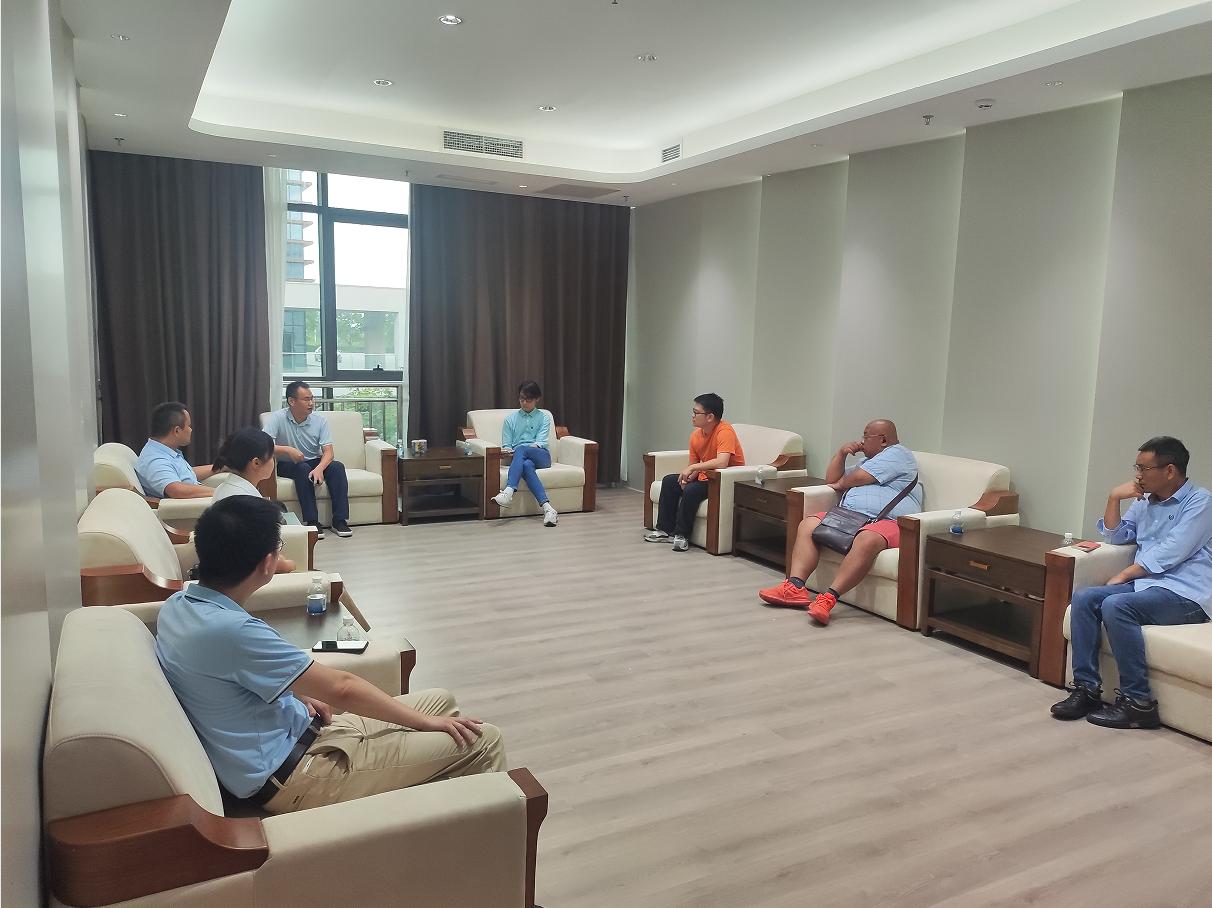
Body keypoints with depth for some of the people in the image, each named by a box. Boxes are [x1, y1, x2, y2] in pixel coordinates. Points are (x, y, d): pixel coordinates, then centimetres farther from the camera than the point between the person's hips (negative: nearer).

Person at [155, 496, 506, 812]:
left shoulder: (177, 606, 0)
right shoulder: (229, 630, -29)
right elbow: (341, 688, -22)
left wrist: (299, 692, 7)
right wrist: (426, 722, -11)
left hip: (291, 733, 10)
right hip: (290, 776, -10)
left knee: (440, 701, 16)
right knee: (481, 741, -9)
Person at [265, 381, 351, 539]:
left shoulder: (319, 419, -6)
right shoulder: (278, 418, -13)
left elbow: (328, 451, -12)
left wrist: (319, 468, -32)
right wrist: (287, 449, -37)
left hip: (315, 462, 3)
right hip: (287, 465, -3)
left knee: (337, 466, -25)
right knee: (303, 469, -35)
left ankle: (339, 520, -25)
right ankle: (312, 521, -31)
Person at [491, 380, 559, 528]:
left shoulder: (543, 417, 15)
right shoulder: (510, 419, 20)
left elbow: (541, 442, -1)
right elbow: (506, 445, 13)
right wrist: (507, 450, -13)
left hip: (541, 456, 0)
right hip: (518, 458, 1)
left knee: (521, 449, -35)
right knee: (526, 465, -38)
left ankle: (508, 492, -51)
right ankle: (547, 508, -54)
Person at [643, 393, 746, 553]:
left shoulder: (725, 431, -24)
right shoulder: (696, 434, 0)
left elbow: (721, 462, -38)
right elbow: (693, 465, 7)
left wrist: (693, 468, -30)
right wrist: (687, 477, -16)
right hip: (704, 477, 9)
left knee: (691, 491, -29)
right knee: (669, 481, 0)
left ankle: (681, 534, -12)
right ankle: (665, 530, 4)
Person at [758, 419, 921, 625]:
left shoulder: (897, 453, 5)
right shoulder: (867, 462, 33)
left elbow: (858, 478, -6)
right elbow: (831, 479, 33)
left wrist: (840, 484, 15)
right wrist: (841, 452, 19)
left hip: (885, 521, -9)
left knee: (867, 540, -40)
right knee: (808, 524, -11)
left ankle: (829, 597, -46)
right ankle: (795, 587, -26)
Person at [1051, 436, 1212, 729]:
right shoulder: (1145, 502, 18)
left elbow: (1170, 553, -14)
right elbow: (1115, 537, 21)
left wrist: (1123, 575, -11)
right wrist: (1114, 498, 8)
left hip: (1185, 593, -7)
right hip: (1145, 583, 7)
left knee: (1116, 605, -30)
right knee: (1083, 598, -15)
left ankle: (1138, 702, -23)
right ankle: (1086, 688, -15)